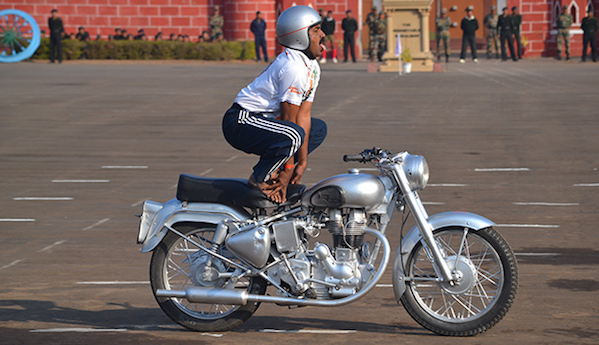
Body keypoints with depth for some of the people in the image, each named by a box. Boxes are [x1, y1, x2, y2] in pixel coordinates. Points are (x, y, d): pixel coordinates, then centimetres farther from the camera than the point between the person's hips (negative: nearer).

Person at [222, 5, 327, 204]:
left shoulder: (312, 68, 9)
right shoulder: (293, 68, -22)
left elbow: (304, 116, 6)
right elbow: (289, 119, -20)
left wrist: (302, 163, 0)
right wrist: (288, 171, -16)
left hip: (265, 120, 11)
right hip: (241, 122, -11)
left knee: (318, 129, 19)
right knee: (292, 135, -35)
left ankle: (273, 171, 9)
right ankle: (259, 178, -13)